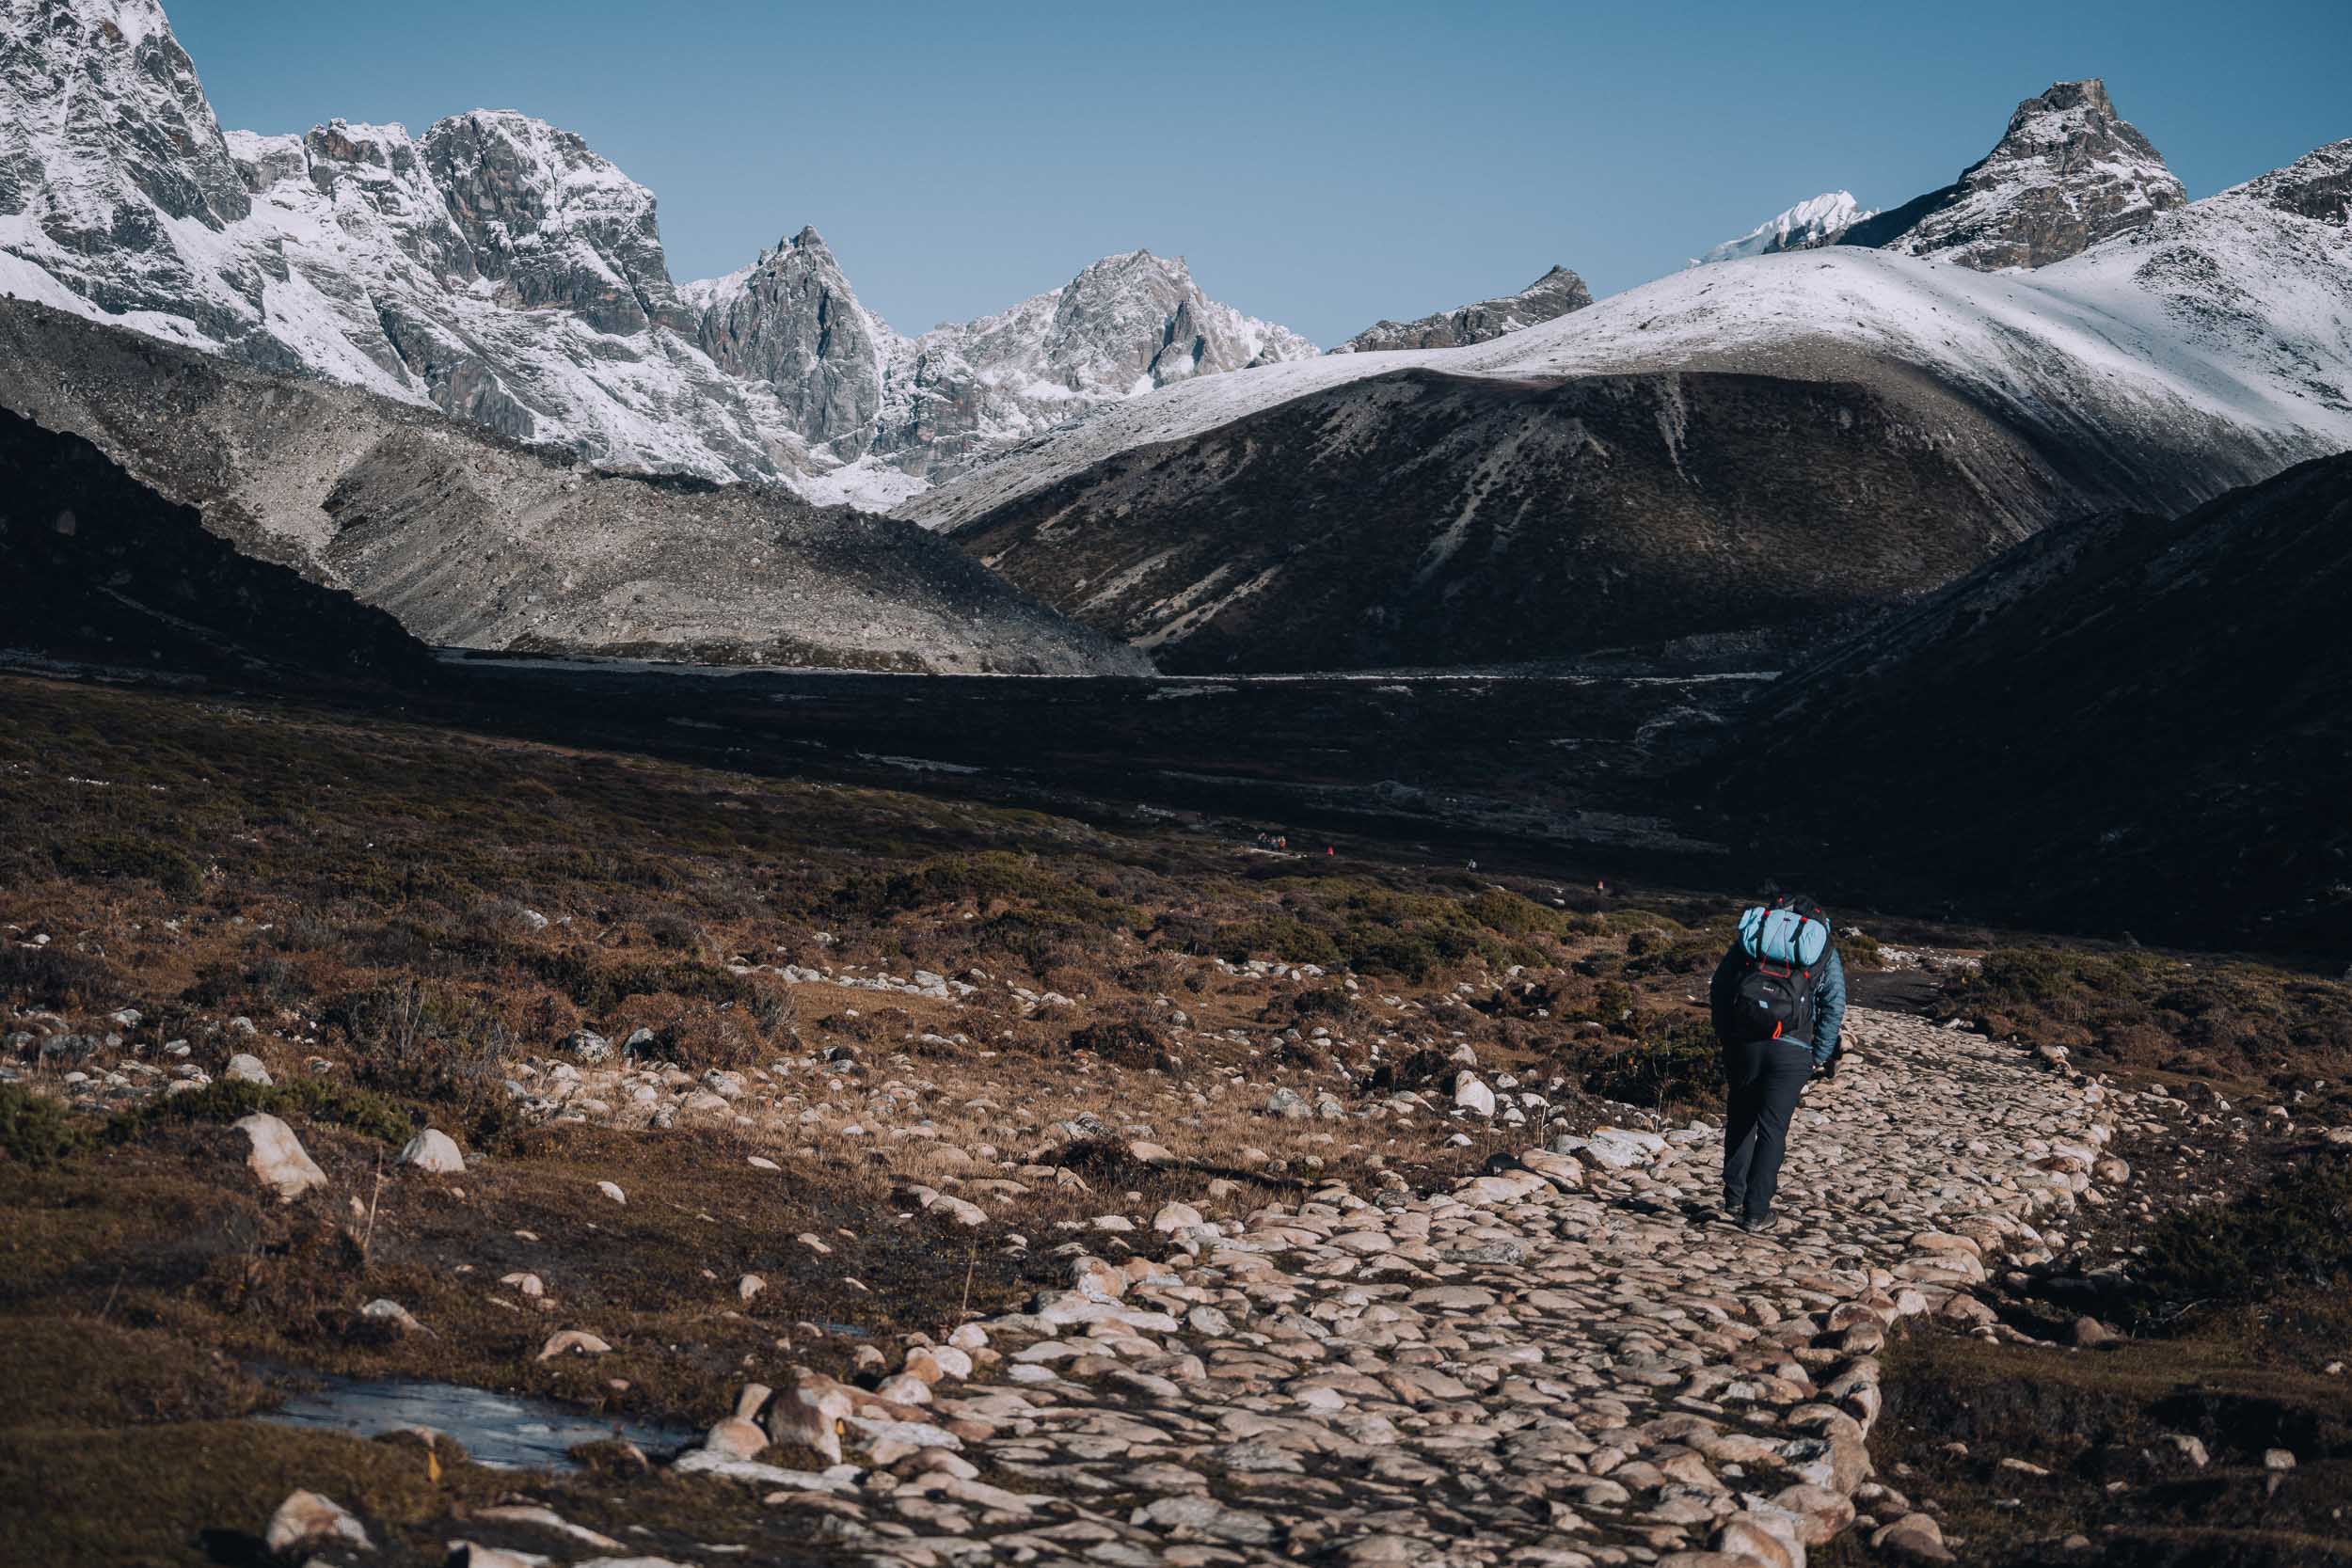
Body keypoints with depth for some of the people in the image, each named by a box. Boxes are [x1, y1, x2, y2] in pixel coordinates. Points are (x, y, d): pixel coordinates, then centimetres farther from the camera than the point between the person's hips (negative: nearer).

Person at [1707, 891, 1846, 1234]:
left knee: (1739, 1120, 20)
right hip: (1791, 1050, -2)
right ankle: (1756, 1213, 4)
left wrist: (1723, 1035, 16)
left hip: (1742, 1043, 2)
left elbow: (1718, 986, 11)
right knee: (1772, 1130, 4)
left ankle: (1734, 1197, 25)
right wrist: (1820, 1057, 7)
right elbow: (1834, 1006, 3)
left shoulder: (1750, 934, 14)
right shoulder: (1824, 949, 10)